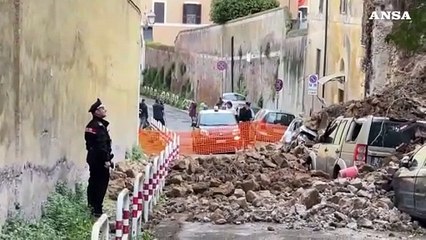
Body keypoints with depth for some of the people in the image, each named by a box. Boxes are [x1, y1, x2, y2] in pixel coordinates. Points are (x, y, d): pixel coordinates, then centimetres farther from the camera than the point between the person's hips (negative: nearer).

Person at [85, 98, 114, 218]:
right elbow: (101, 145, -23)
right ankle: (97, 210, -4)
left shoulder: (93, 125, 15)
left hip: (94, 159, 11)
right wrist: (106, 159, -21)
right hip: (99, 159, -11)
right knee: (101, 183, -6)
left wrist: (108, 158, 21)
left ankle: (92, 207, 26)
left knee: (94, 183, 16)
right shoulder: (98, 126, -18)